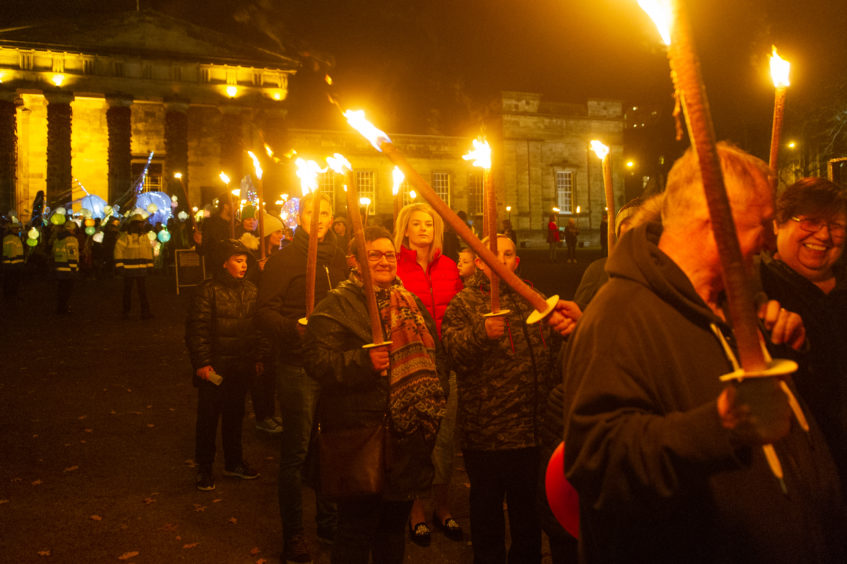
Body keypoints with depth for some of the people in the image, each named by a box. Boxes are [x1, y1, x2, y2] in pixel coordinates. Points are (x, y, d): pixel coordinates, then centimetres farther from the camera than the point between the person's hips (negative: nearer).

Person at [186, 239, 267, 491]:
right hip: (214, 368, -5)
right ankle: (204, 469, 21)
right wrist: (202, 363, -15)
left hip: (241, 367, 5)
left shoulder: (250, 290, 6)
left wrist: (259, 357, 8)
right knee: (208, 417, 6)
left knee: (235, 415, 16)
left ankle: (234, 462, 32)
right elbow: (196, 329, -12)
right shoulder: (208, 290, -12)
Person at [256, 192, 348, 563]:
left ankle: (328, 522, 31)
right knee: (296, 452, 4)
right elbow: (264, 313, -11)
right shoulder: (283, 261, -2)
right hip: (299, 367, -5)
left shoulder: (340, 261, 13)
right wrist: (295, 328, -28)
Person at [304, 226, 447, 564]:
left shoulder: (412, 304, 14)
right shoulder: (335, 306, -5)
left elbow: (435, 356, 21)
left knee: (395, 522, 19)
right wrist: (363, 362, -29)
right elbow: (318, 362, -15)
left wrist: (433, 404, 11)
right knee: (357, 526, 4)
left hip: (409, 438, 6)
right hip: (360, 438, -6)